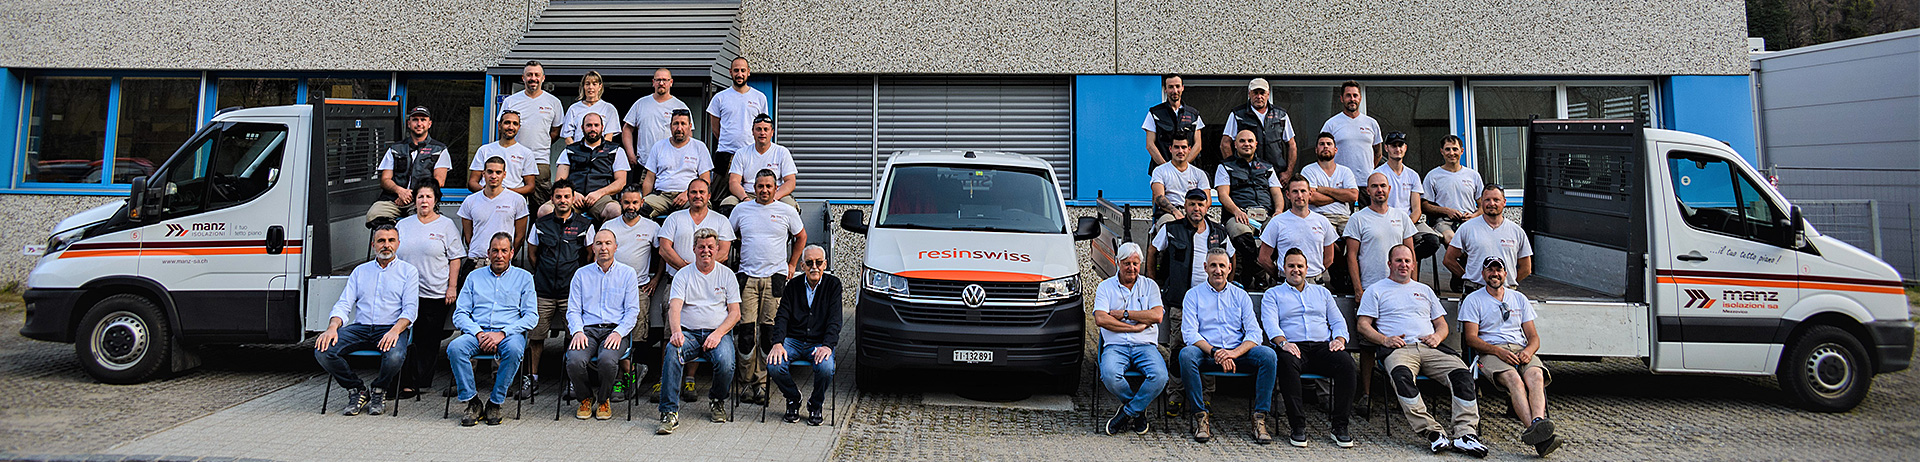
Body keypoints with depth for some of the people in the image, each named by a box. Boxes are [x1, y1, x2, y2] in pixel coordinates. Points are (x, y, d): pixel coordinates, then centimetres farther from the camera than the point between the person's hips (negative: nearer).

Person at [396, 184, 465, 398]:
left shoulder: (446, 225, 3)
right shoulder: (403, 225, 13)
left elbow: (455, 258, 0)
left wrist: (452, 287, -7)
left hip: (436, 293, -3)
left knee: (430, 341, 1)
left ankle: (420, 382, 8)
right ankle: (410, 382, 5)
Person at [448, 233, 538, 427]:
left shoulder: (523, 277, 12)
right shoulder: (474, 276, 18)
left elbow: (531, 316, 2)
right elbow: (460, 314, 10)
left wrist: (502, 333, -13)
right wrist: (479, 333, -10)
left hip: (509, 332, -2)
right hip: (477, 332, 2)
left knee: (514, 349, -37)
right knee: (455, 347, -30)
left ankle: (495, 403, -21)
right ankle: (472, 402, -20)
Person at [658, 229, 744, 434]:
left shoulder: (727, 275, 10)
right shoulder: (683, 275, 8)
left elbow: (735, 312, 5)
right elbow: (674, 307, -6)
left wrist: (718, 334, -13)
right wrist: (676, 332, -28)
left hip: (718, 333, 0)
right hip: (688, 332, 0)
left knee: (726, 364, -30)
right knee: (672, 355, -33)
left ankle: (717, 400, 4)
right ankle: (669, 413, -28)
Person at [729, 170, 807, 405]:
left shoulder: (787, 211, 6)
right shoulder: (741, 210, 9)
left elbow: (801, 237, 19)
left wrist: (792, 265, 14)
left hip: (775, 279, -1)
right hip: (747, 277, 1)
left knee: (769, 331, -3)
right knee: (746, 330, -4)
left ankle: (762, 382, 2)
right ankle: (748, 381, 5)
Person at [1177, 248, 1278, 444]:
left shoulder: (1240, 296, 12)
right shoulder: (1194, 295, 7)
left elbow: (1254, 333, 2)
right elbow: (1189, 333, -5)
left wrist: (1234, 353, -18)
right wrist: (1214, 352, -21)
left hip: (1237, 354, 2)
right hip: (1206, 354, -2)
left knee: (1268, 354, -25)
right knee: (1186, 354, -34)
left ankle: (1260, 417, -22)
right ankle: (1201, 416, -26)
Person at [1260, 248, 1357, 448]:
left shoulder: (1321, 292, 28)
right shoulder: (1273, 294, 16)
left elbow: (1338, 321, 20)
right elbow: (1270, 324, -1)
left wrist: (1339, 339, -3)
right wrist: (1283, 342, -21)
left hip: (1323, 347, 3)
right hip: (1293, 347, -3)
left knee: (1346, 362, -29)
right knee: (1287, 363, -39)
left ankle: (1339, 425, -22)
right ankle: (1297, 426, -31)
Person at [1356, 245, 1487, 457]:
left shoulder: (1424, 290, 29)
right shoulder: (1376, 291, 17)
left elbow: (1442, 324, 27)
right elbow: (1363, 325, 8)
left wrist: (1437, 336, 3)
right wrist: (1385, 339, -9)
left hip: (1430, 348, 4)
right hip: (1399, 349, -4)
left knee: (1462, 374, -25)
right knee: (1401, 376, -38)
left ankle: (1465, 433, -32)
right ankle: (1433, 433, -41)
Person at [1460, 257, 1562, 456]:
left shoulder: (1519, 299, 22)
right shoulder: (1473, 300, 10)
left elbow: (1533, 337, 17)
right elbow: (1471, 338, 0)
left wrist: (1528, 350, -8)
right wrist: (1499, 351, -17)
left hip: (1520, 351, 3)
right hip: (1490, 352, -3)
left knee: (1536, 375, -33)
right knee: (1514, 379, -35)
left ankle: (1537, 423, -55)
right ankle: (1537, 433, -53)